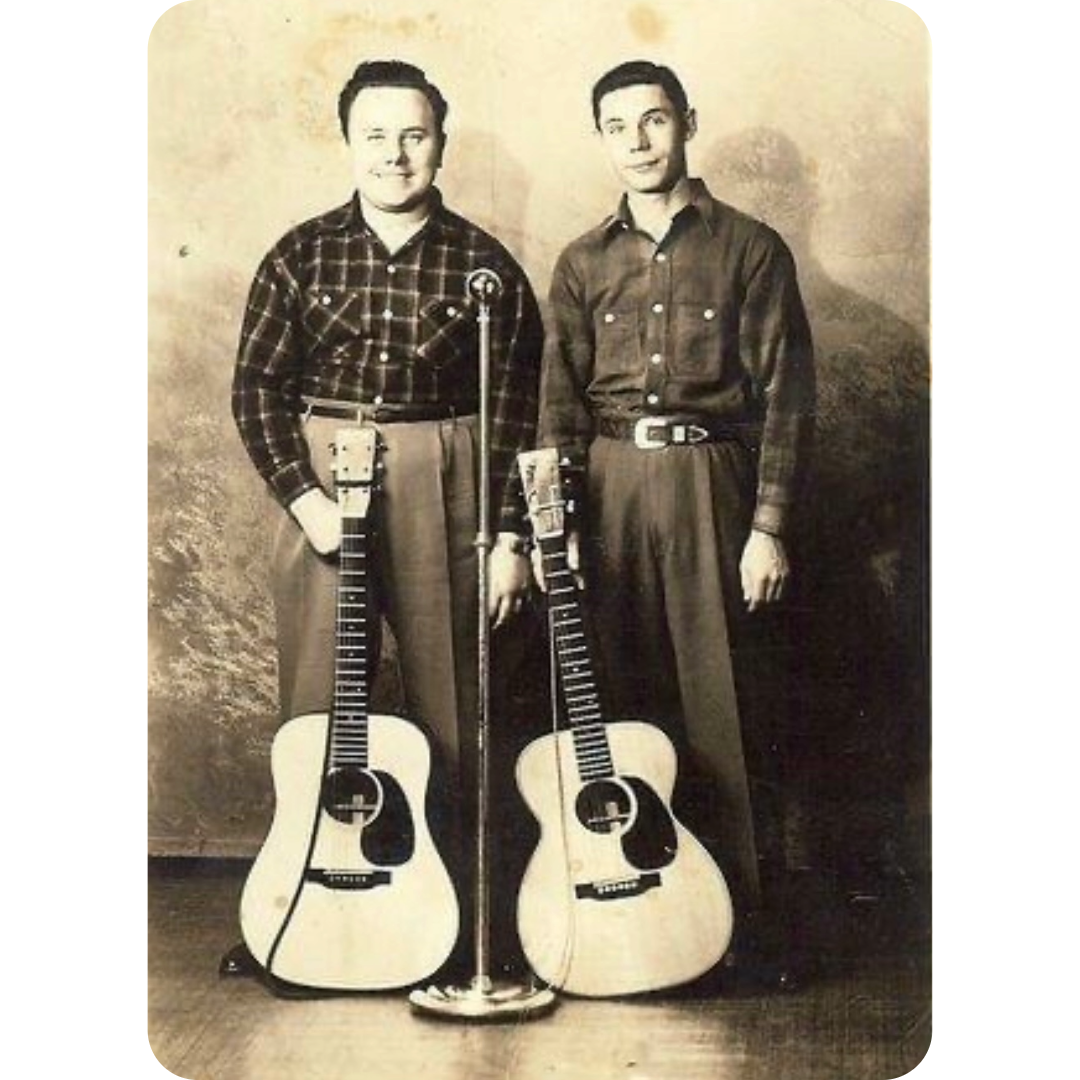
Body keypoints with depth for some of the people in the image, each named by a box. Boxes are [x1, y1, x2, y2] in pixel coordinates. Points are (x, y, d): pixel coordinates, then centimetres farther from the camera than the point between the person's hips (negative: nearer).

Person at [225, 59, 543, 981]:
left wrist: (510, 535, -4)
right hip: (320, 484, 1)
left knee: (449, 709, 5)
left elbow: (518, 410, 1)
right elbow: (258, 384, 2)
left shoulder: (483, 265, 2)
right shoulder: (302, 255, 5)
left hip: (447, 491, 0)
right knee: (316, 706, 4)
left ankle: (456, 902, 19)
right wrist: (303, 496, -10)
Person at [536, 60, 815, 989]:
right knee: (623, 702, 5)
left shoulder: (751, 249, 4)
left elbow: (785, 396, -1)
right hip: (610, 488, 3)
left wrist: (768, 525, -8)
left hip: (713, 483, -3)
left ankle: (751, 915, 7)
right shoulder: (584, 262, 13)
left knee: (731, 708, -3)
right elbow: (560, 401, 8)